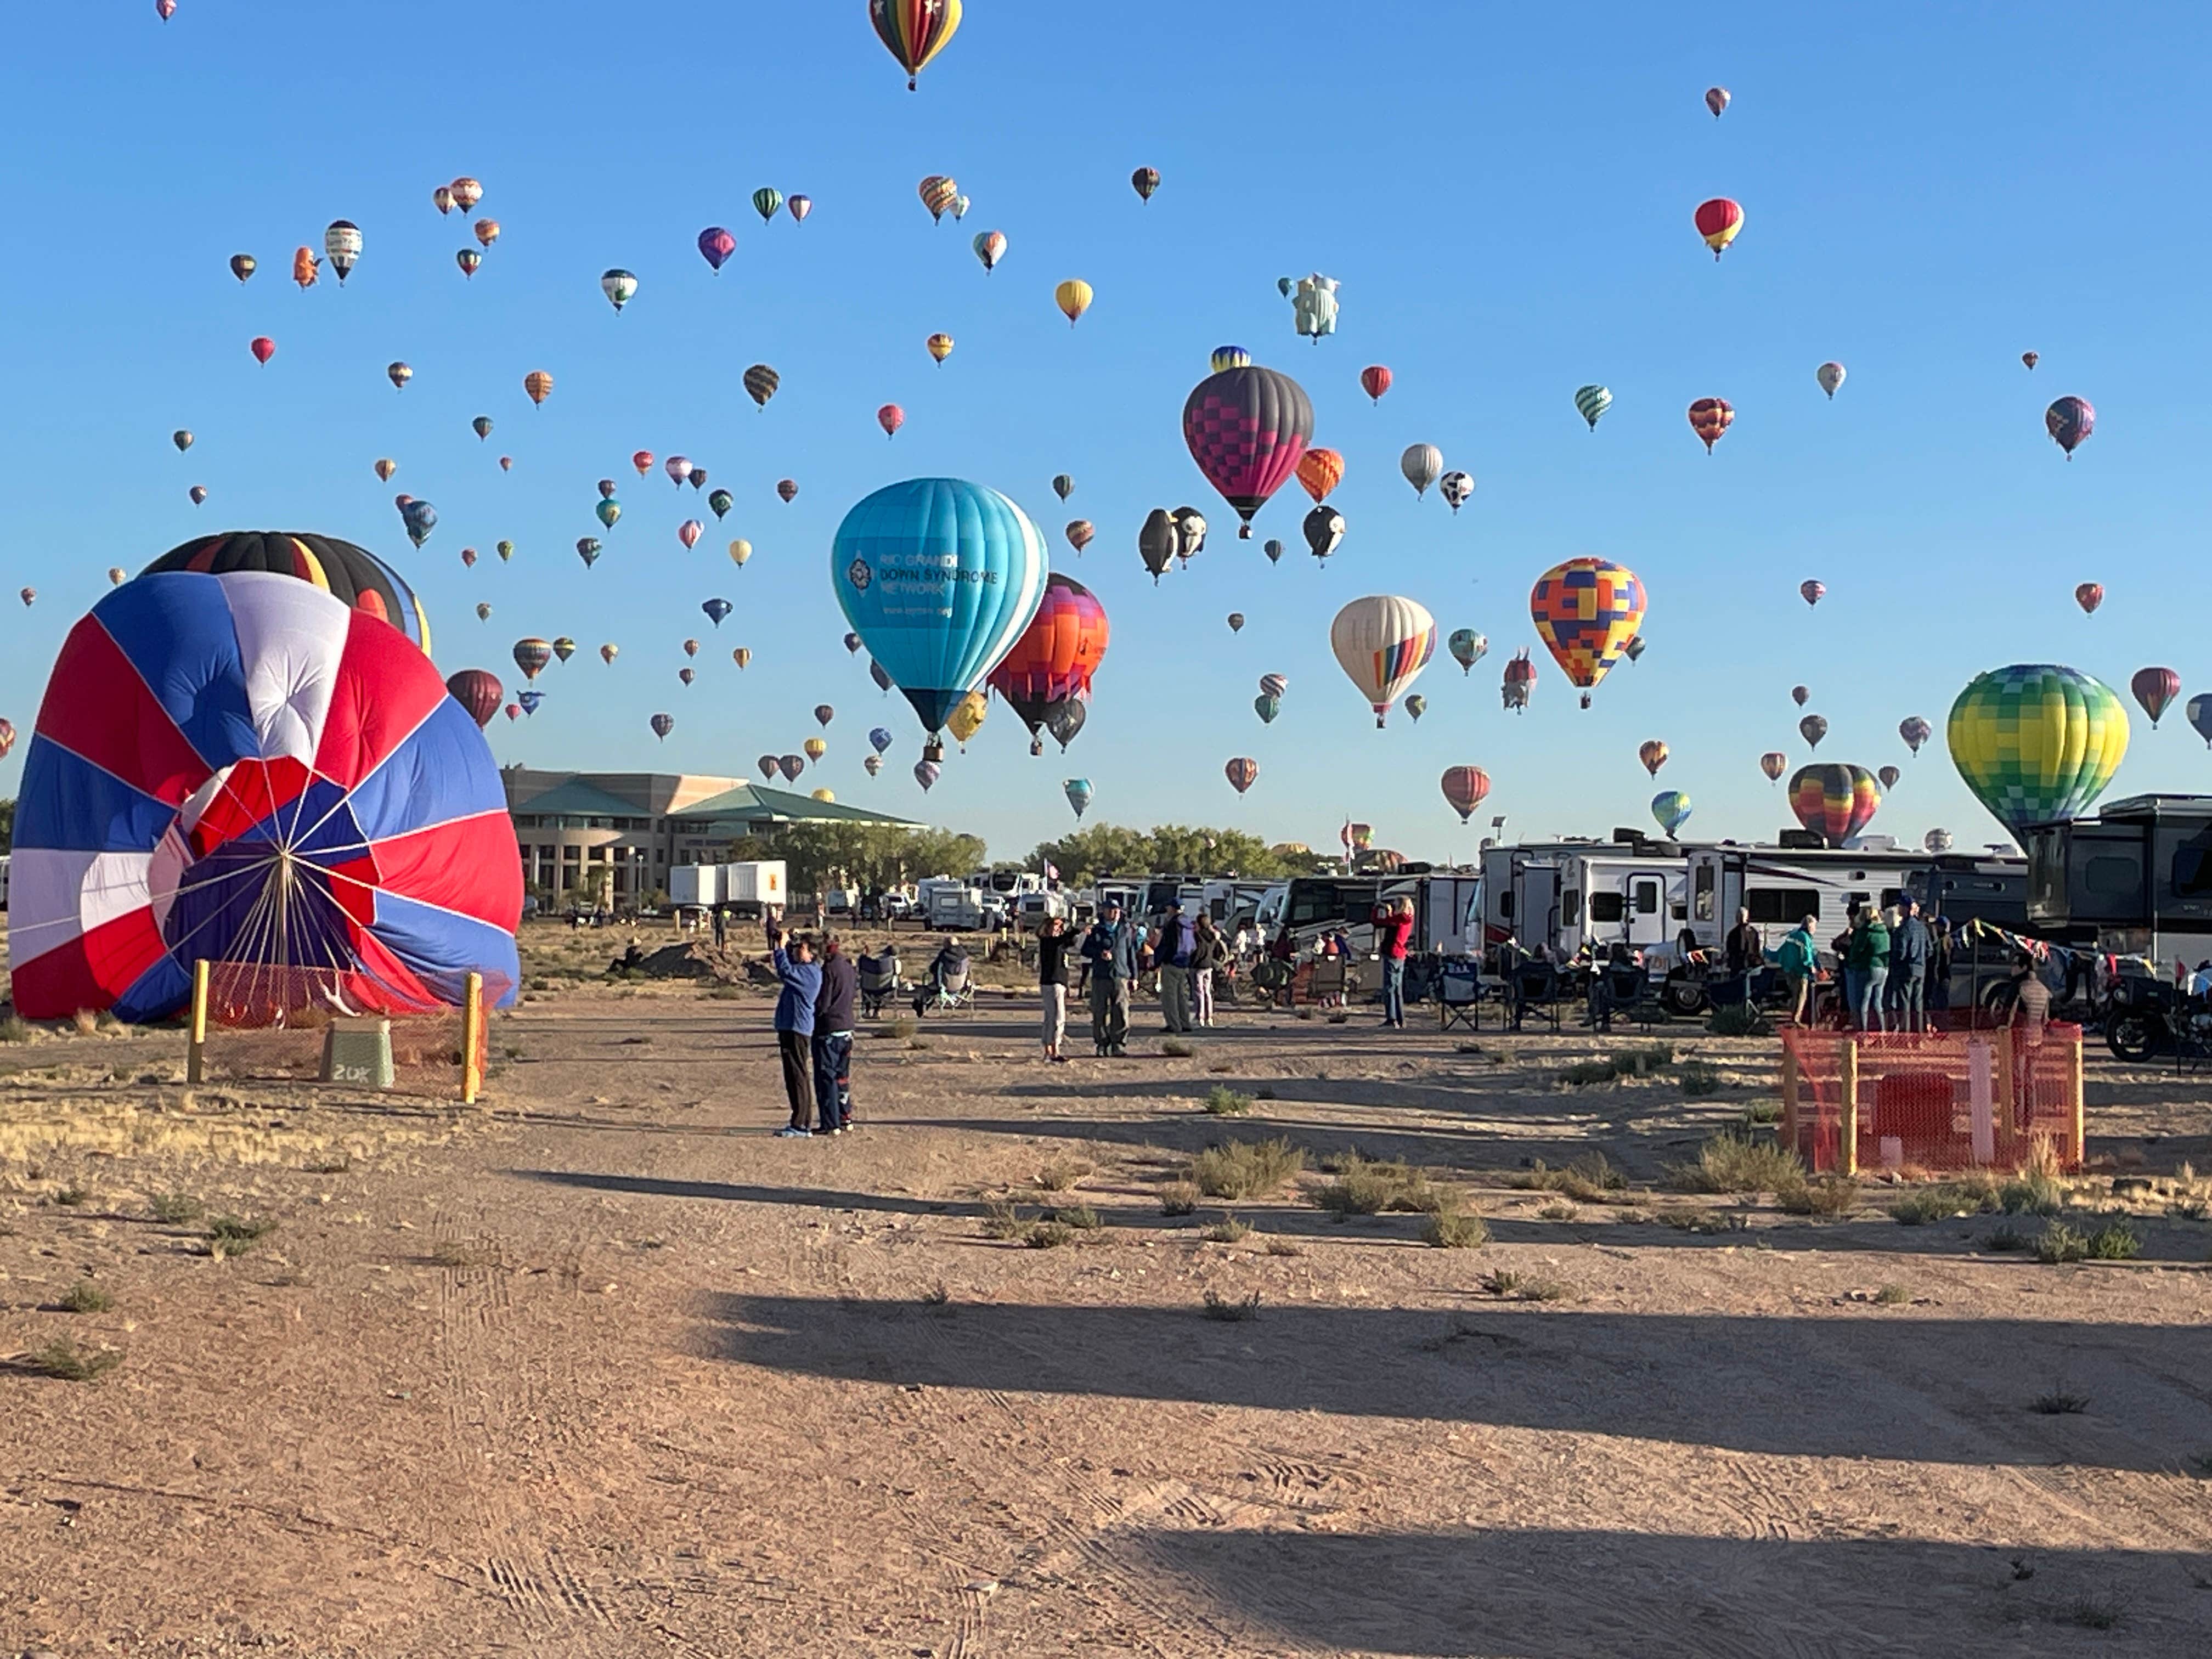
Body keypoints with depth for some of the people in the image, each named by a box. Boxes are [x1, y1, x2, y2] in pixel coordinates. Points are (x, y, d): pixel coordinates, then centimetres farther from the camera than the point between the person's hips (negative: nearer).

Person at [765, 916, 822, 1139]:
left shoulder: (811, 972, -11)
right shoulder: (800, 969, 19)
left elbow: (786, 972, -26)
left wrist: (780, 948, -16)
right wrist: (773, 926, 19)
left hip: (798, 1030, -10)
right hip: (789, 1028, 10)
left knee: (798, 1077, -9)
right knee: (794, 1077, 13)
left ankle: (799, 1126, -10)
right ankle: (801, 1123, 18)